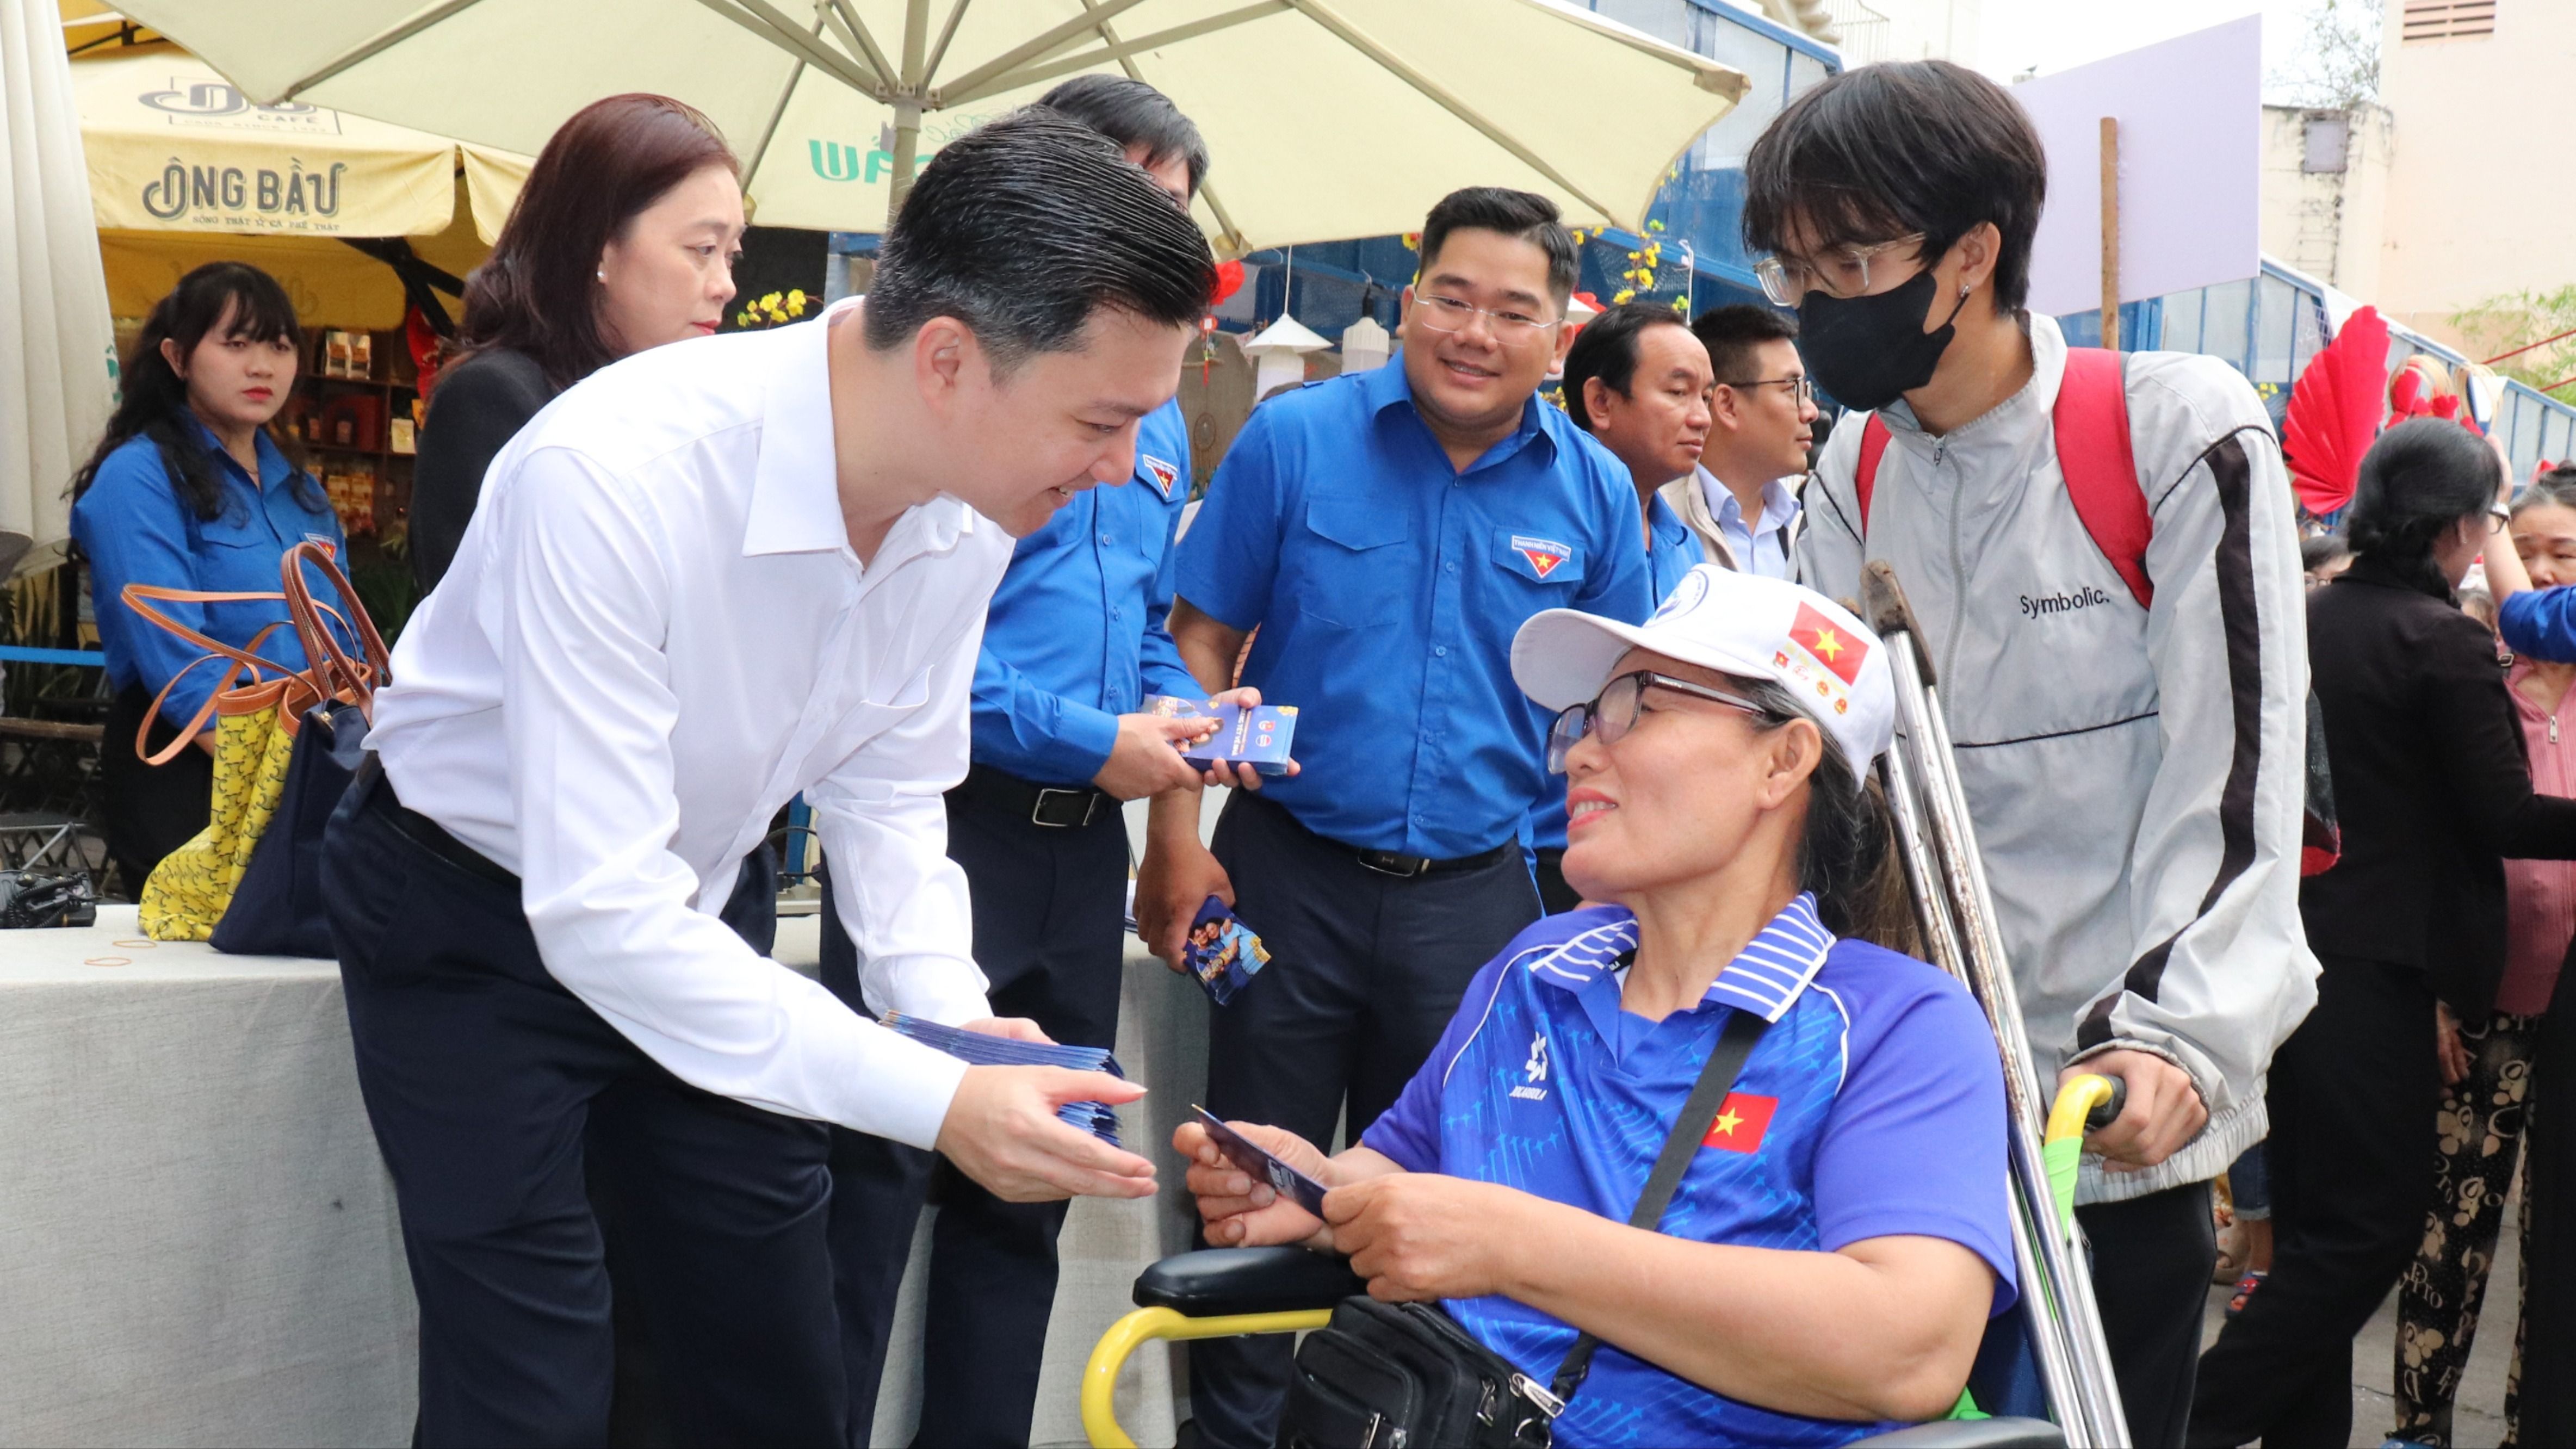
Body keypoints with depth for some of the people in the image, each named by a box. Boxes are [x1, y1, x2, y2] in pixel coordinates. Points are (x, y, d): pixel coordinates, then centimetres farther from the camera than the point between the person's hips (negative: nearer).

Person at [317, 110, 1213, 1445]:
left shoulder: (969, 499, -15)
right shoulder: (617, 474, -36)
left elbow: (884, 791, 0)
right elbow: (596, 914, -36)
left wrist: (953, 1012, -17)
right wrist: (934, 1100, -38)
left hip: (678, 919, 6)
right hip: (472, 920, -5)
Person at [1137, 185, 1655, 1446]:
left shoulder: (1594, 492, 1)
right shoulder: (1294, 438, -5)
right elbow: (1202, 644, -2)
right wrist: (1177, 839, -8)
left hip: (1478, 896, 2)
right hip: (1291, 870, -1)